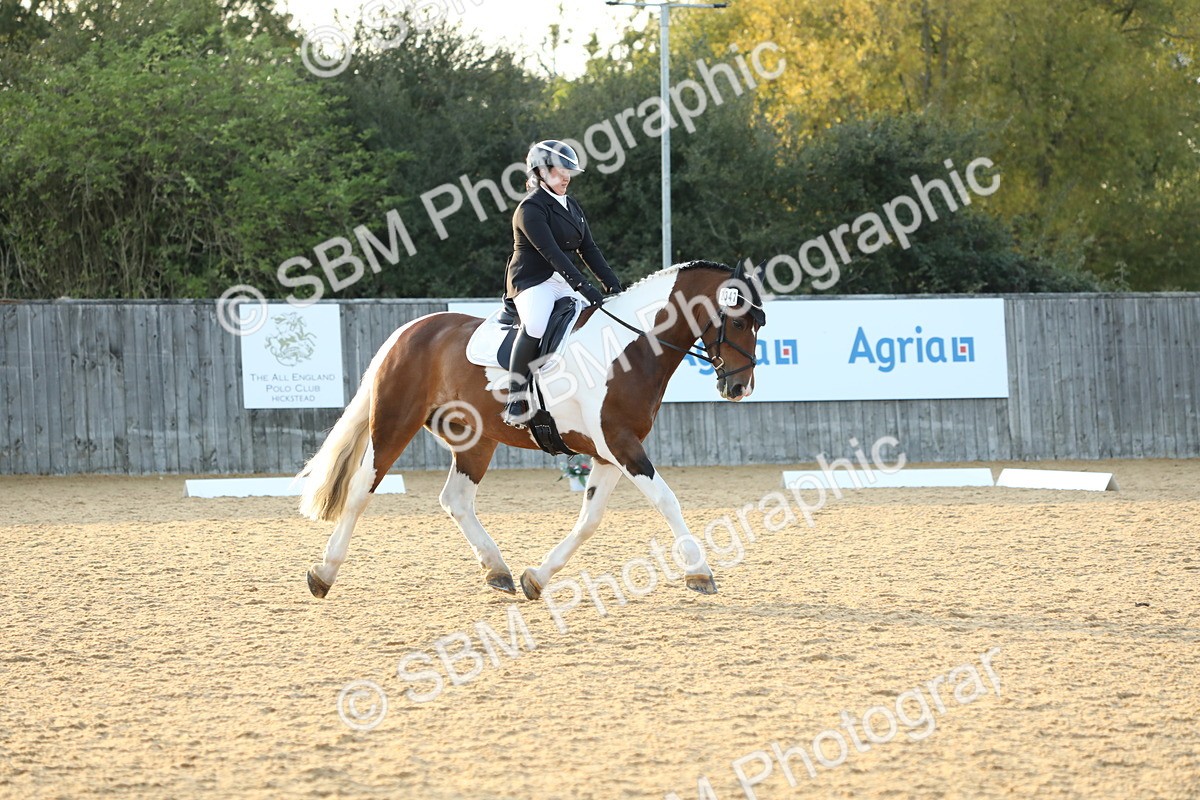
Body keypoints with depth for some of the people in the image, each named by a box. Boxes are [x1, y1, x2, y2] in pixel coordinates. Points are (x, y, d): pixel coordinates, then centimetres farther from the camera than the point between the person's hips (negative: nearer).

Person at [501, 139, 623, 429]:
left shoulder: (570, 205, 16)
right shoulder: (531, 209, -12)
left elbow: (588, 249, 14)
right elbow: (552, 253, -22)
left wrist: (612, 283, 1)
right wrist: (584, 287, -29)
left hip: (565, 282, 9)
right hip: (533, 282, -9)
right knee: (536, 325, -36)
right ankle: (515, 400, -31)